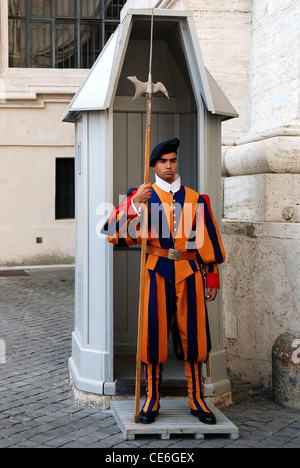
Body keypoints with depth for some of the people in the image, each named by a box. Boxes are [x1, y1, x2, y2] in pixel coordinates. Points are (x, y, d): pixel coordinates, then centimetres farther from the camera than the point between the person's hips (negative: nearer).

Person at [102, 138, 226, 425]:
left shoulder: (194, 199, 12)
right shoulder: (142, 196, 6)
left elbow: (208, 239, 13)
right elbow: (115, 232, -7)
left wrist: (212, 277, 9)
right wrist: (135, 203, -21)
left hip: (190, 272, 2)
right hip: (157, 271, -2)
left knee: (193, 335, 3)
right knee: (154, 334, -1)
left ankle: (197, 401, 14)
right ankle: (151, 401, 11)